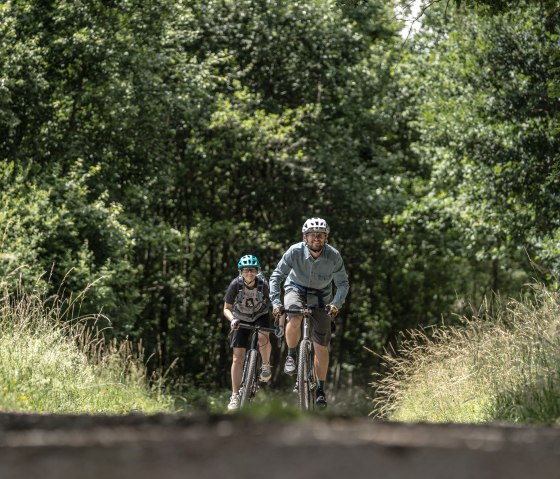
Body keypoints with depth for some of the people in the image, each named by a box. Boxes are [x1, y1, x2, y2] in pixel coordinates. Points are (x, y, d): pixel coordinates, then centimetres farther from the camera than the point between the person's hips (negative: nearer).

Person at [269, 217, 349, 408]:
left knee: (321, 346, 0)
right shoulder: (295, 251, -25)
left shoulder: (334, 256, -22)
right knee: (295, 319, -36)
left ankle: (320, 389, 14)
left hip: (320, 296, 1)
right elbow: (276, 276, -19)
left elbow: (343, 283, -14)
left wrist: (336, 303, -32)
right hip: (296, 289, -1)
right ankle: (291, 356, -9)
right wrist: (276, 302, -32)